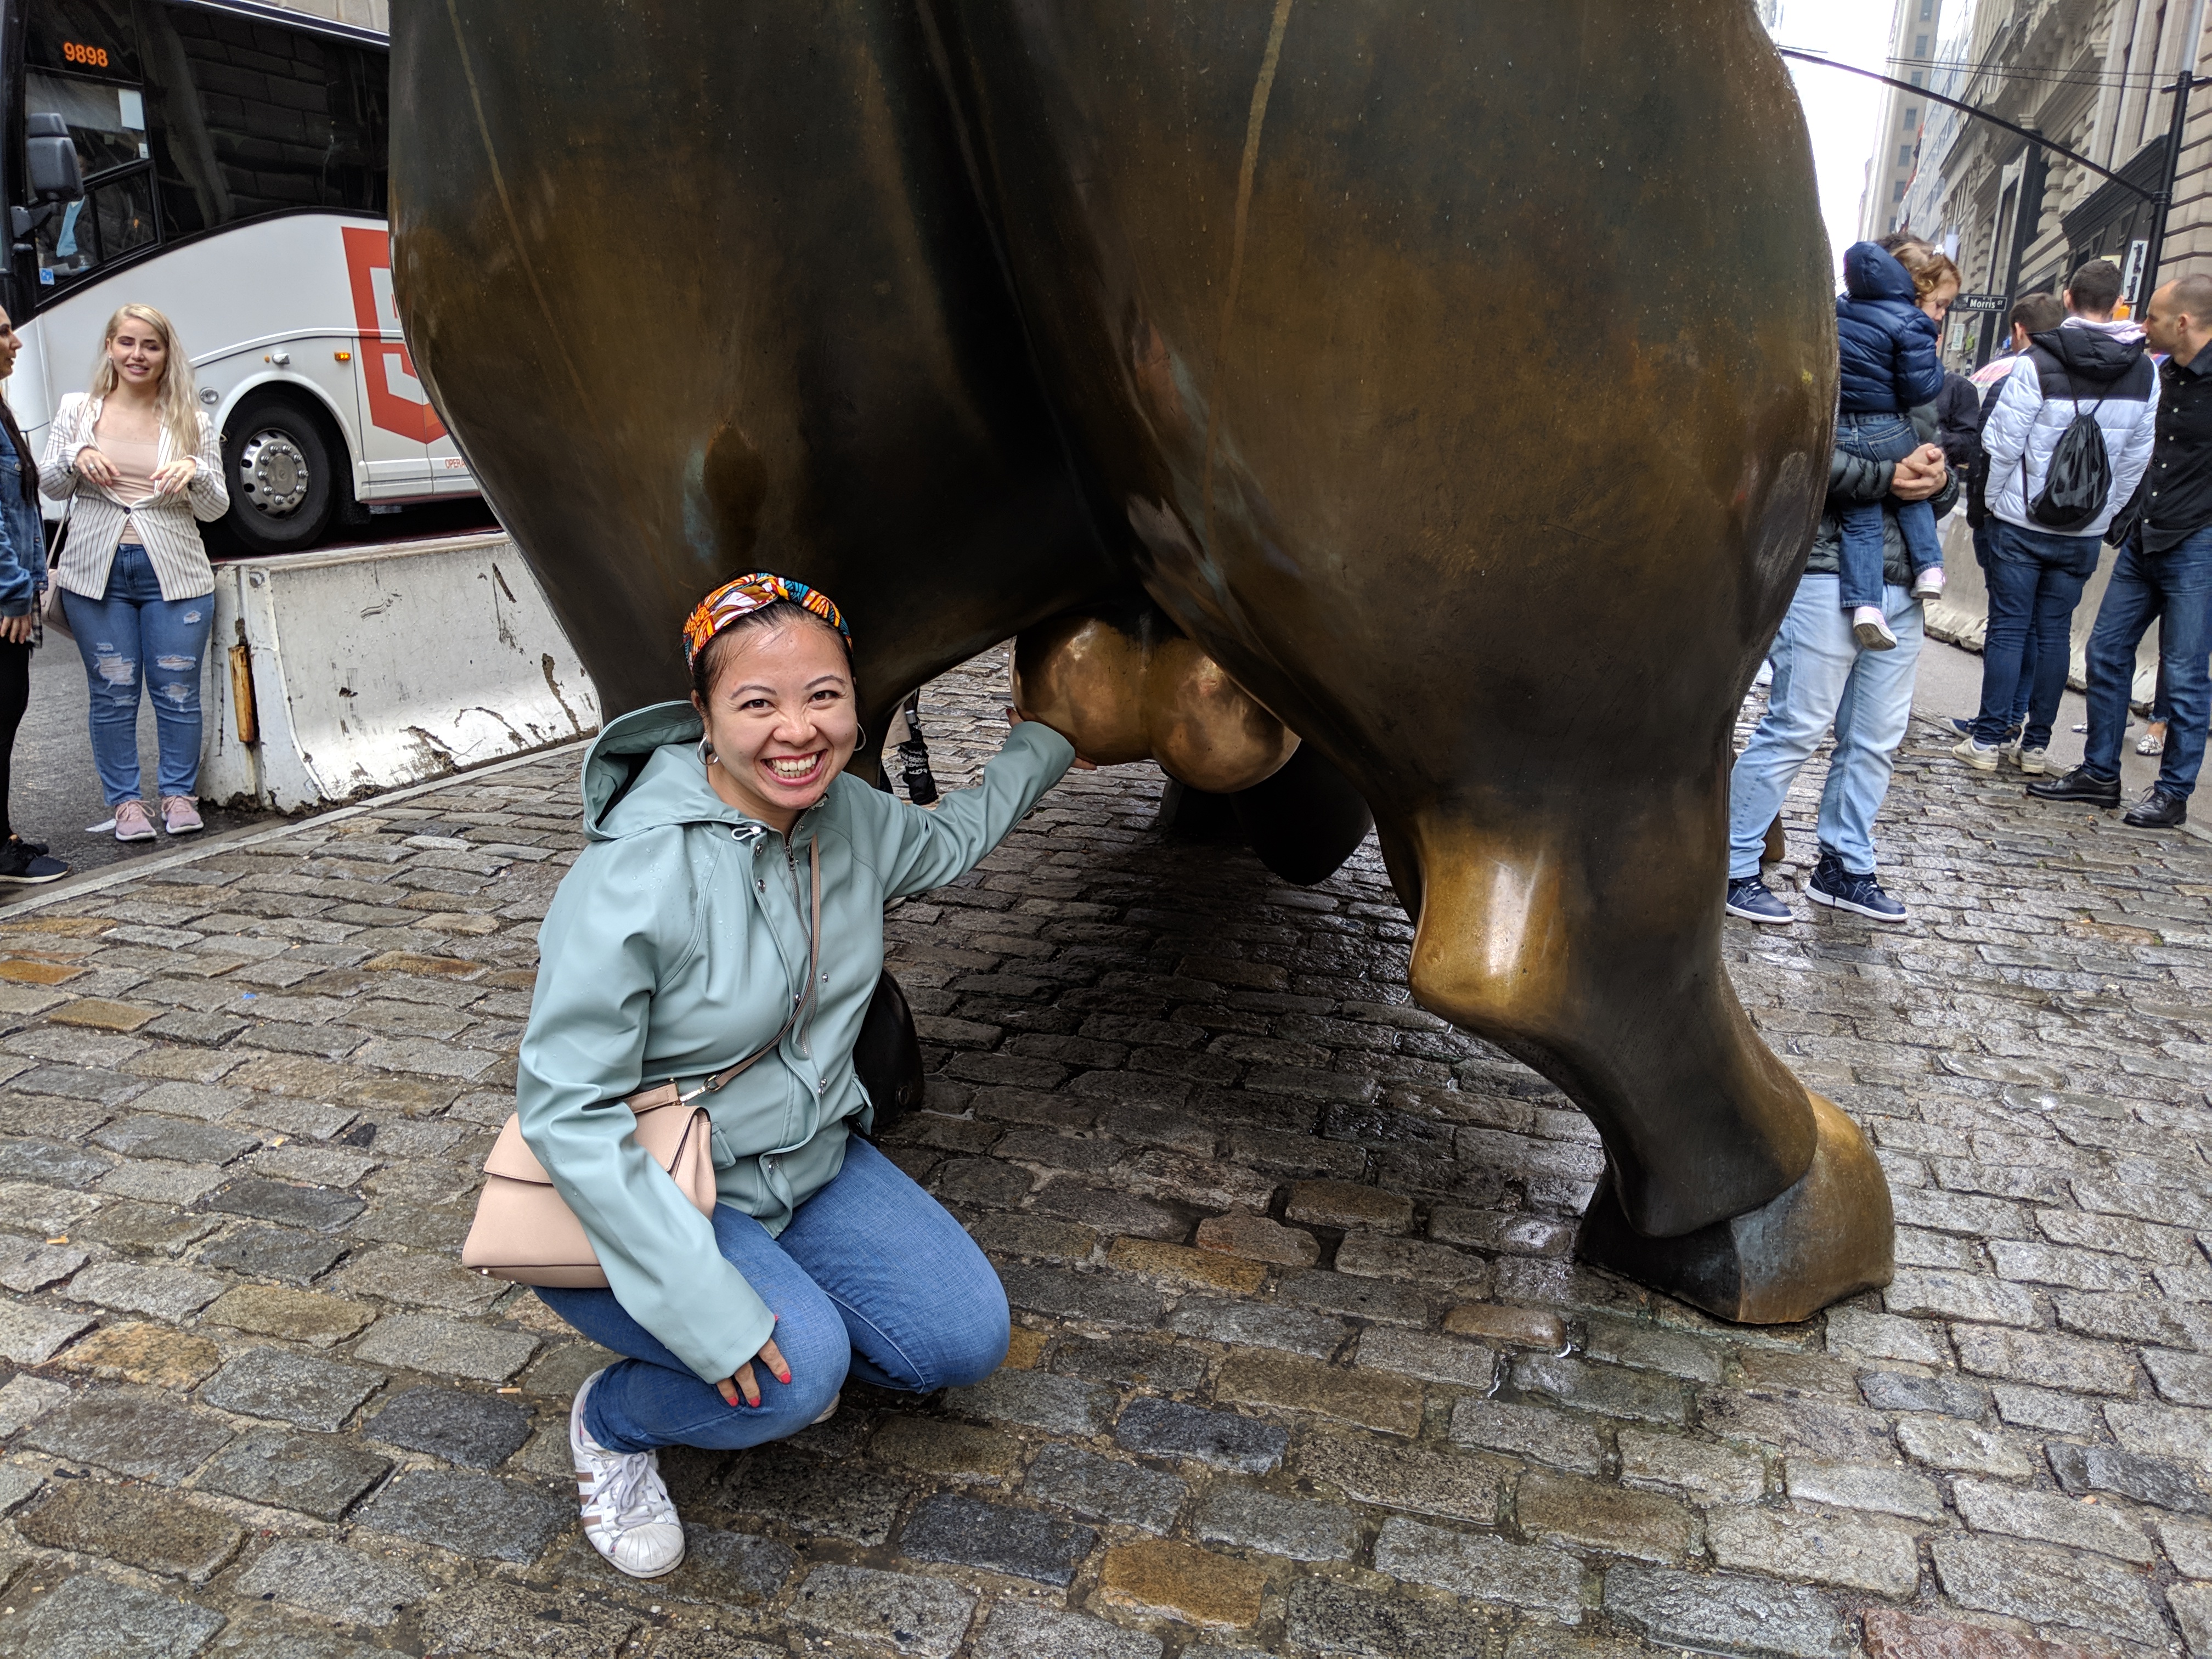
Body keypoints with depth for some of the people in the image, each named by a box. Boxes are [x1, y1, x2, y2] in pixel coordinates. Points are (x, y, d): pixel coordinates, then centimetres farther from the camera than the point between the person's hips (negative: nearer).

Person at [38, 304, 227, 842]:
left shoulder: (191, 422, 6)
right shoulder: (77, 410, 8)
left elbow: (215, 509, 5)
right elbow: (49, 486, 9)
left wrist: (195, 473, -16)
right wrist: (76, 457, -11)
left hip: (174, 574, 0)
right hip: (97, 574, 1)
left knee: (178, 692, 2)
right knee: (113, 695, 4)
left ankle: (180, 795, 16)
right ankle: (125, 802, 13)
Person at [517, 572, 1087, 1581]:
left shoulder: (848, 816, -7)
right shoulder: (635, 875, -29)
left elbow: (948, 843, 18)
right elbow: (566, 1111, -27)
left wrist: (1041, 746, 25)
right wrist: (702, 1300, -32)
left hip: (809, 1165, 7)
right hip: (650, 1198, -6)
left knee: (968, 1339, -5)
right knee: (798, 1368, -28)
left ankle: (792, 1339, 22)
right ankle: (613, 1422, 4)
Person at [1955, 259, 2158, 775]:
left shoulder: (2037, 363, -13)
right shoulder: (2144, 372, 2)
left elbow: (2002, 442, -12)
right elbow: (2137, 459, 7)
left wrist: (1995, 498, 5)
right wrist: (2105, 512, 17)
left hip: (2021, 521, -3)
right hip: (2085, 532, 4)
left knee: (2008, 627, 2)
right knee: (2055, 631, 10)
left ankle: (1987, 740, 3)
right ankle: (2036, 744, 13)